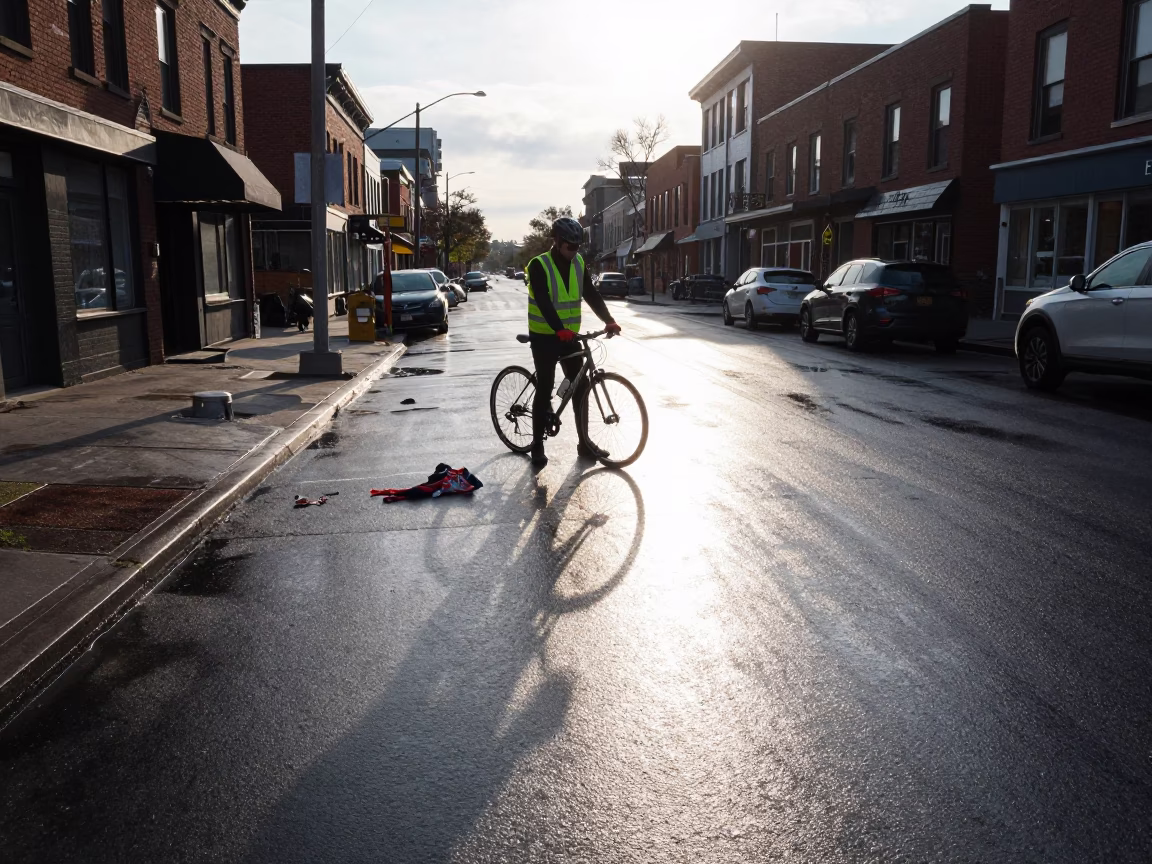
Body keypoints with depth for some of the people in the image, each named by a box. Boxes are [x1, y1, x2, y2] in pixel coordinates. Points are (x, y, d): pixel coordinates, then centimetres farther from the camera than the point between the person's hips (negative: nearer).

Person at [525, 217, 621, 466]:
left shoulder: (579, 264, 3)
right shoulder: (539, 265, -16)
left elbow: (592, 295, -2)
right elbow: (543, 303, -27)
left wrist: (609, 320, -16)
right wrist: (560, 329, -40)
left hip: (570, 335, 6)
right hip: (544, 336, -5)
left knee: (580, 387, 6)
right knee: (545, 389, -1)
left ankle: (584, 443, 16)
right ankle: (537, 446, 10)